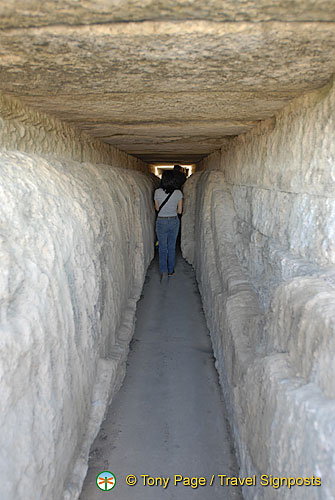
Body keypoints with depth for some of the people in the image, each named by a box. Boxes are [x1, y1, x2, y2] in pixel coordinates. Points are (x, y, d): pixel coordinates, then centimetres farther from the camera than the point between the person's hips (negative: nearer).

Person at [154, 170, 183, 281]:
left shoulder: (158, 192, -11)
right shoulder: (178, 192, -8)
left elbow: (157, 208, 1)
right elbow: (180, 210, -2)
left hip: (161, 221, -1)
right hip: (174, 221, 2)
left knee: (162, 248, 8)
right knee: (172, 247, 15)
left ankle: (163, 270, -7)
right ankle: (170, 270, 23)